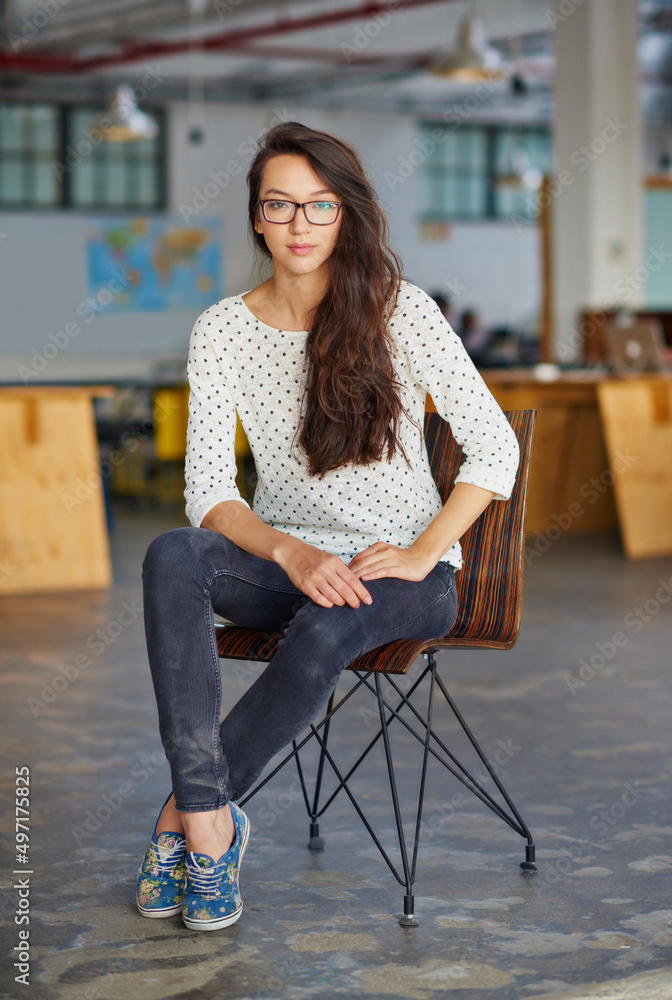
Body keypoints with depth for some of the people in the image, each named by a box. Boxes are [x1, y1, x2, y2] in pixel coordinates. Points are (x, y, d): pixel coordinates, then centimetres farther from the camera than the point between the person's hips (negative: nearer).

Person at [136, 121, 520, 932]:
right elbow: (207, 491, -6)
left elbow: (495, 447, -7)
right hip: (284, 558, 2)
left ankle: (185, 814, -17)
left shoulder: (399, 311, -7)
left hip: (405, 570, -2)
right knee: (173, 558, -30)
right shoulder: (222, 330, -1)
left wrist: (419, 555, -17)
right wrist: (292, 554, -24)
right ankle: (212, 822, -29)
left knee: (326, 632, -37)